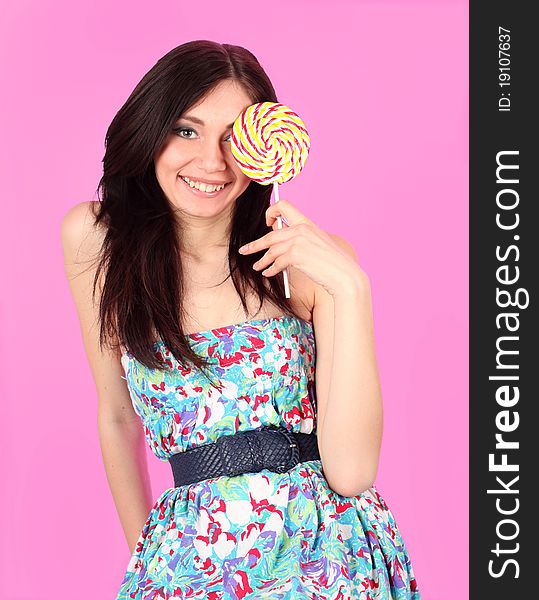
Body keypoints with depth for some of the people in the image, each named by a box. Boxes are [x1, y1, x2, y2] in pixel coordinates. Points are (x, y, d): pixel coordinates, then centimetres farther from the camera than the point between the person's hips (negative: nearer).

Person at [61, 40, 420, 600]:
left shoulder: (309, 262, -10)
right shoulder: (96, 240, -3)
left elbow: (350, 473, -17)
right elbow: (117, 418, 7)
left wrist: (350, 288, -22)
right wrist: (144, 554, 10)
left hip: (325, 552, -1)